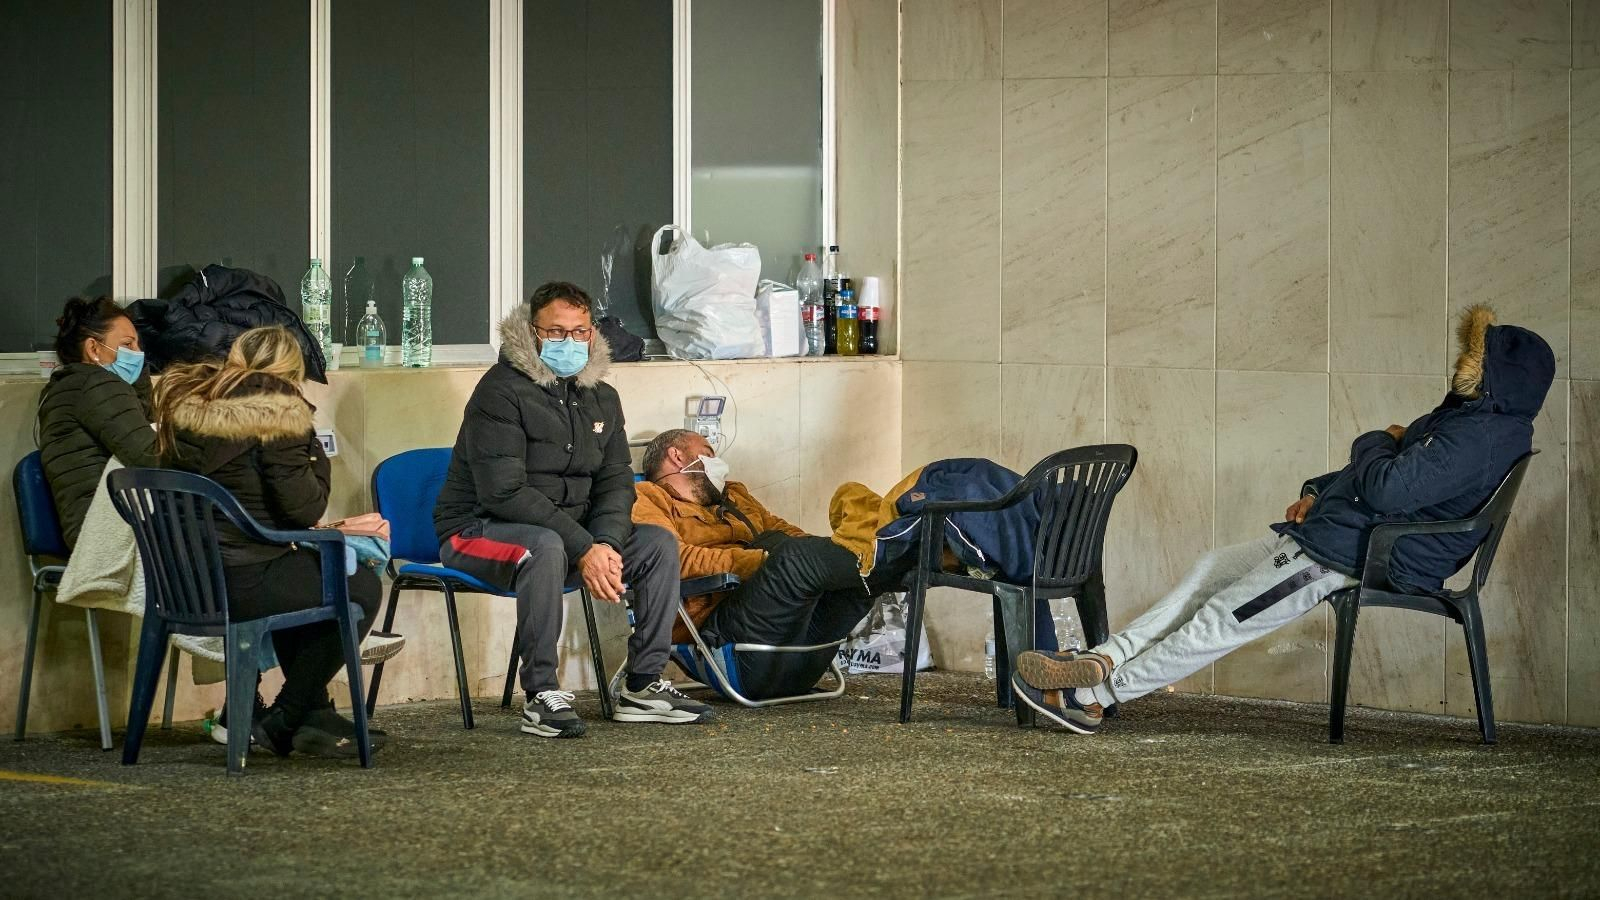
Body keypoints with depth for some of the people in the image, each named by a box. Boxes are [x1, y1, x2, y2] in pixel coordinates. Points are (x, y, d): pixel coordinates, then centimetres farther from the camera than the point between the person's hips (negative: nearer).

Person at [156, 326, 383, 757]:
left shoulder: (185, 403, 11)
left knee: (301, 576, 33)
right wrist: (315, 455, 5)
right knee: (362, 588, 8)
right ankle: (284, 719, 11)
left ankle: (315, 711, 33)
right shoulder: (276, 410, -12)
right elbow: (305, 509, -13)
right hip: (241, 583, -9)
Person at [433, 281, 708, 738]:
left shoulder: (601, 399, 9)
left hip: (569, 530, 8)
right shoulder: (501, 391, -16)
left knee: (658, 542, -5)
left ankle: (643, 685, -2)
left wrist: (605, 543, -17)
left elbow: (616, 483, 6)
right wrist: (583, 549, -27)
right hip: (478, 529, -8)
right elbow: (505, 492, -23)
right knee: (544, 547, -38)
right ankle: (541, 696, -31)